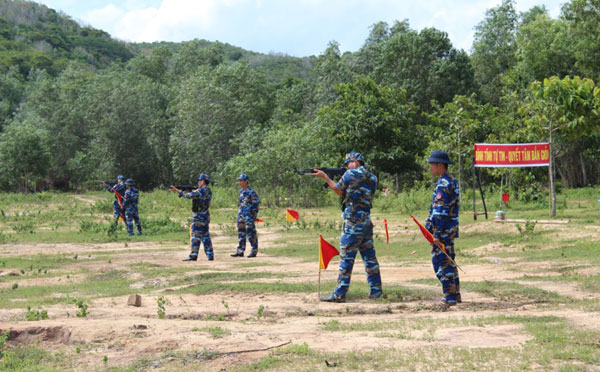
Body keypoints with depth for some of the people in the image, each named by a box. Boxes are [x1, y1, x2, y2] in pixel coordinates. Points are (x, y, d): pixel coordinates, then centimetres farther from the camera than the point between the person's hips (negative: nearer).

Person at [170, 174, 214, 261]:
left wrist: (177, 190, -7)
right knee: (205, 236, 12)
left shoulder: (202, 190, -16)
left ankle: (193, 255, -4)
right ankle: (210, 255, 11)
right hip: (205, 216, 9)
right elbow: (194, 194, 19)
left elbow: (189, 195, -15)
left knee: (195, 235, -5)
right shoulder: (208, 191, 14)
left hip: (200, 216, -9)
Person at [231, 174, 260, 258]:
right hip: (241, 215, 8)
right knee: (241, 233, 9)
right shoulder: (241, 191, 11)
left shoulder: (251, 192, -13)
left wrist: (254, 216, -14)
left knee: (251, 233, -4)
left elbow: (256, 204, -11)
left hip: (249, 216, -8)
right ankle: (240, 251, 14)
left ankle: (254, 251, 4)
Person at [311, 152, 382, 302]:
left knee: (346, 257, -5)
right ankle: (376, 290, 11)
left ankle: (339, 294, -4)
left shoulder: (351, 174, -7)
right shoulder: (372, 178, 14)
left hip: (353, 223, -7)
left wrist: (325, 177, 19)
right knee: (369, 256, 10)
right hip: (367, 222, 7)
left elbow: (338, 190, 6)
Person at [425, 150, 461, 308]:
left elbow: (440, 212, -22)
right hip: (451, 229, 10)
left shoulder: (443, 184, -18)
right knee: (449, 261, 16)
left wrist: (436, 233, -22)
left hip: (442, 230, -10)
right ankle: (455, 294, 22)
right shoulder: (453, 181, 13)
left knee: (440, 262, -5)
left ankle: (449, 297, -3)